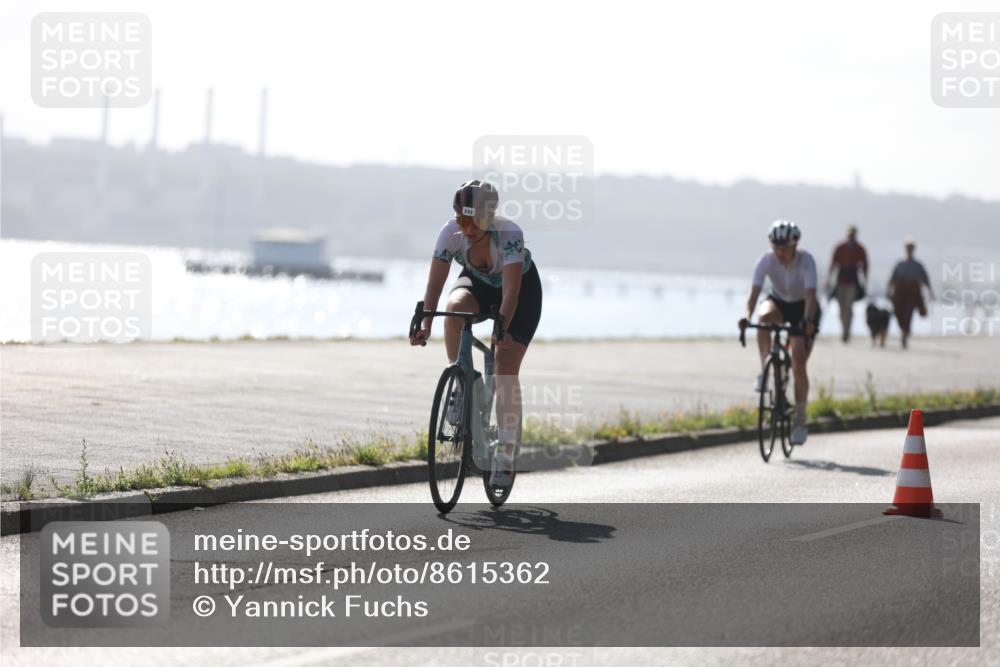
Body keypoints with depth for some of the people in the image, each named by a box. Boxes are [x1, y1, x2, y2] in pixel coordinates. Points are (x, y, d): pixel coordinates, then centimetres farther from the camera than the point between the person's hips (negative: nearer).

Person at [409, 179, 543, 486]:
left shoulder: (509, 234, -36)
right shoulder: (451, 232, -27)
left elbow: (510, 292, -42)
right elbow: (435, 283, -29)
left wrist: (501, 328, -56)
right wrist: (424, 324, -43)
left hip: (522, 288, -3)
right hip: (477, 283, 3)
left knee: (506, 371, -14)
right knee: (455, 307, -34)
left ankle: (505, 454, -4)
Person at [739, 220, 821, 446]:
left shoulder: (806, 261, -28)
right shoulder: (766, 260, -23)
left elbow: (810, 295, -38)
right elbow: (754, 292, -32)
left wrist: (808, 321, -55)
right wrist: (746, 316, -51)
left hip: (802, 307, -2)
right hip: (779, 302, 2)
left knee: (798, 365, -12)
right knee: (764, 316, -37)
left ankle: (800, 422, -3)